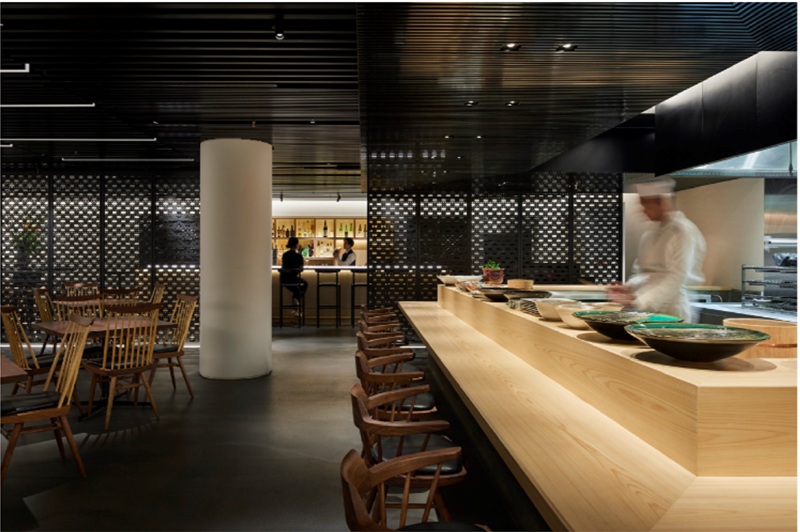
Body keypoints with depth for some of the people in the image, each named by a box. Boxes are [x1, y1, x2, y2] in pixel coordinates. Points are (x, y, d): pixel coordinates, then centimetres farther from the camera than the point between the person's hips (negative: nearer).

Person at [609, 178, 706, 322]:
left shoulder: (684, 232, -10)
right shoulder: (650, 233, 13)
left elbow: (677, 278, -17)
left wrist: (641, 302, -23)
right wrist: (629, 287, 0)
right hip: (647, 310, 7)